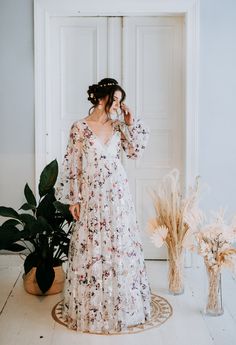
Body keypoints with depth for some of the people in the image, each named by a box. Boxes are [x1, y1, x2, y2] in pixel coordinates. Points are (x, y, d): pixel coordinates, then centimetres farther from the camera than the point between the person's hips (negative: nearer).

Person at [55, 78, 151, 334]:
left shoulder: (117, 126, 7)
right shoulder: (80, 127, -5)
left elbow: (135, 151, 7)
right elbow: (71, 164, -5)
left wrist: (130, 123, 0)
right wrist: (72, 198, -6)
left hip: (118, 194, 4)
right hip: (92, 196, -4)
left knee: (121, 244, 8)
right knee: (91, 247, 3)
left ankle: (121, 302, 25)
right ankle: (91, 307, 20)